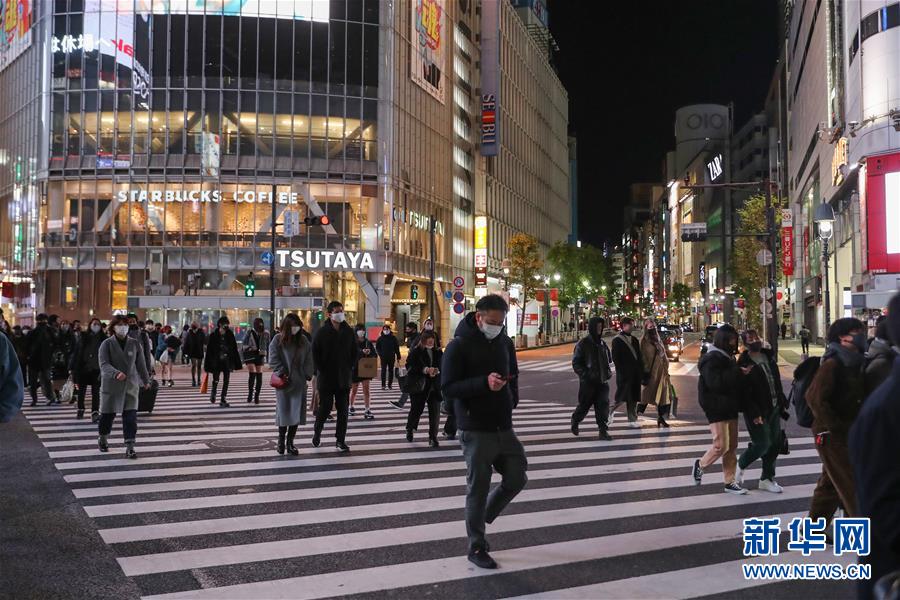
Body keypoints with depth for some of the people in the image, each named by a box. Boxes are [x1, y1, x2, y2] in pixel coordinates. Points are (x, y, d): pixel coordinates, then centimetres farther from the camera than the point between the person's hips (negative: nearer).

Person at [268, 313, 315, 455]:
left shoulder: (303, 340, 7)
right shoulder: (278, 339, -1)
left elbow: (309, 359, 8)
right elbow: (273, 359, -5)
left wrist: (308, 374, -2)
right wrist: (282, 373, -12)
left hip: (299, 382, 3)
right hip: (283, 381, -3)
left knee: (297, 412, 1)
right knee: (283, 411, 1)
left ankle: (290, 442, 9)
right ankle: (281, 440, 18)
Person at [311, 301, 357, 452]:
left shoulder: (349, 332, 5)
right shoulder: (322, 332, -5)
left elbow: (354, 352, 12)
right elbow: (315, 353, -3)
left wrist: (349, 369, 3)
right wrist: (321, 371, -7)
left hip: (344, 378, 3)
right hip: (326, 377, -3)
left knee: (343, 410, 3)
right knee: (325, 408, 2)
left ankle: (340, 440, 12)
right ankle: (317, 431, 28)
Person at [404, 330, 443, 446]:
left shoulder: (438, 352, 6)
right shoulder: (416, 352, -4)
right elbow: (410, 366, -10)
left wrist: (436, 371, -15)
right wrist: (425, 370, -21)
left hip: (435, 386, 2)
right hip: (419, 386, -2)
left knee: (435, 411, -2)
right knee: (416, 409, 9)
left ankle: (433, 437, 8)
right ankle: (410, 429, 37)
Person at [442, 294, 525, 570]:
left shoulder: (505, 342, 8)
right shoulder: (459, 346, -12)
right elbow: (448, 387, -17)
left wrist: (512, 398, 7)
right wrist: (484, 383, -28)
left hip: (504, 428, 6)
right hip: (476, 431, -6)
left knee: (516, 478, 10)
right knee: (478, 489, 2)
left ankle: (481, 518, 33)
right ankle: (476, 548, 16)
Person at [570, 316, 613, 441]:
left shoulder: (602, 343, 10)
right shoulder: (583, 343, -8)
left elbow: (608, 359, 24)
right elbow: (576, 363, -8)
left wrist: (608, 371, 8)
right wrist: (586, 374, -19)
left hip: (602, 381, 4)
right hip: (588, 382, -4)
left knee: (603, 405, -4)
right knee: (584, 405, 8)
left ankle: (603, 430, 0)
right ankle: (575, 421, 35)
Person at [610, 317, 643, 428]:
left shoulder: (634, 339, 16)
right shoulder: (617, 340, -5)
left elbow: (639, 356, 17)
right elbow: (615, 358, -9)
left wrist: (641, 370, 9)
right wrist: (621, 371, -15)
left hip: (635, 373, 7)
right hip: (624, 373, -7)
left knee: (633, 398, 8)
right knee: (622, 397, -7)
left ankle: (632, 419, 14)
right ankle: (610, 412, 13)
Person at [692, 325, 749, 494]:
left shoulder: (727, 357, 15)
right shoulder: (711, 359, -14)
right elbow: (715, 382, -27)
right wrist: (738, 373, -24)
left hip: (730, 407, 9)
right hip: (716, 408, -9)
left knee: (732, 446, 9)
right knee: (721, 445, -10)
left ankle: (730, 482, 15)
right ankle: (700, 465, 15)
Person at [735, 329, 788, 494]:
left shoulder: (769, 357, 9)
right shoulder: (744, 364, -14)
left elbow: (777, 381, 17)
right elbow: (744, 393, -17)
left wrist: (782, 402, 13)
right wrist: (754, 414, -21)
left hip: (774, 409, 7)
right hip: (757, 412, -7)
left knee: (775, 444, 9)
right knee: (762, 444, -8)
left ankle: (767, 479, 23)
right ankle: (740, 465, 20)